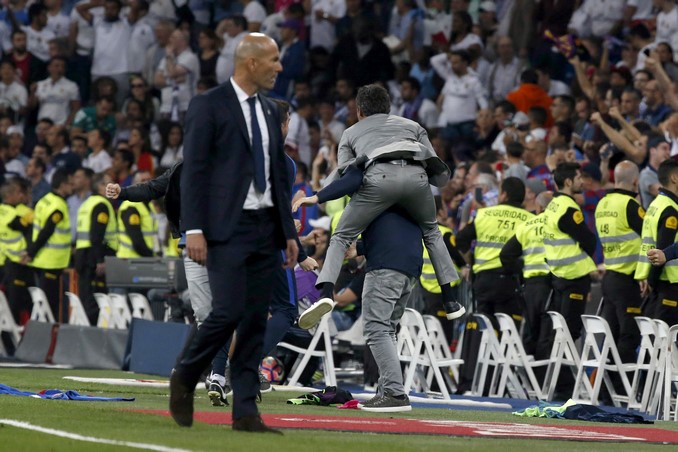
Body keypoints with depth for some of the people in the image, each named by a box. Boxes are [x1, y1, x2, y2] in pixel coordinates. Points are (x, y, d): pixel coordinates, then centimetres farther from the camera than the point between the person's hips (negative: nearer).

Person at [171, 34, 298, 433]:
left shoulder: (270, 111, 16)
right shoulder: (209, 106, -5)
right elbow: (194, 170, -9)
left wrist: (289, 231, 14)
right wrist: (194, 229, -16)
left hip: (266, 229, 7)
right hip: (227, 228, -7)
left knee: (256, 321, 3)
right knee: (229, 311, -15)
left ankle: (245, 411, 4)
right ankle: (185, 378, 9)